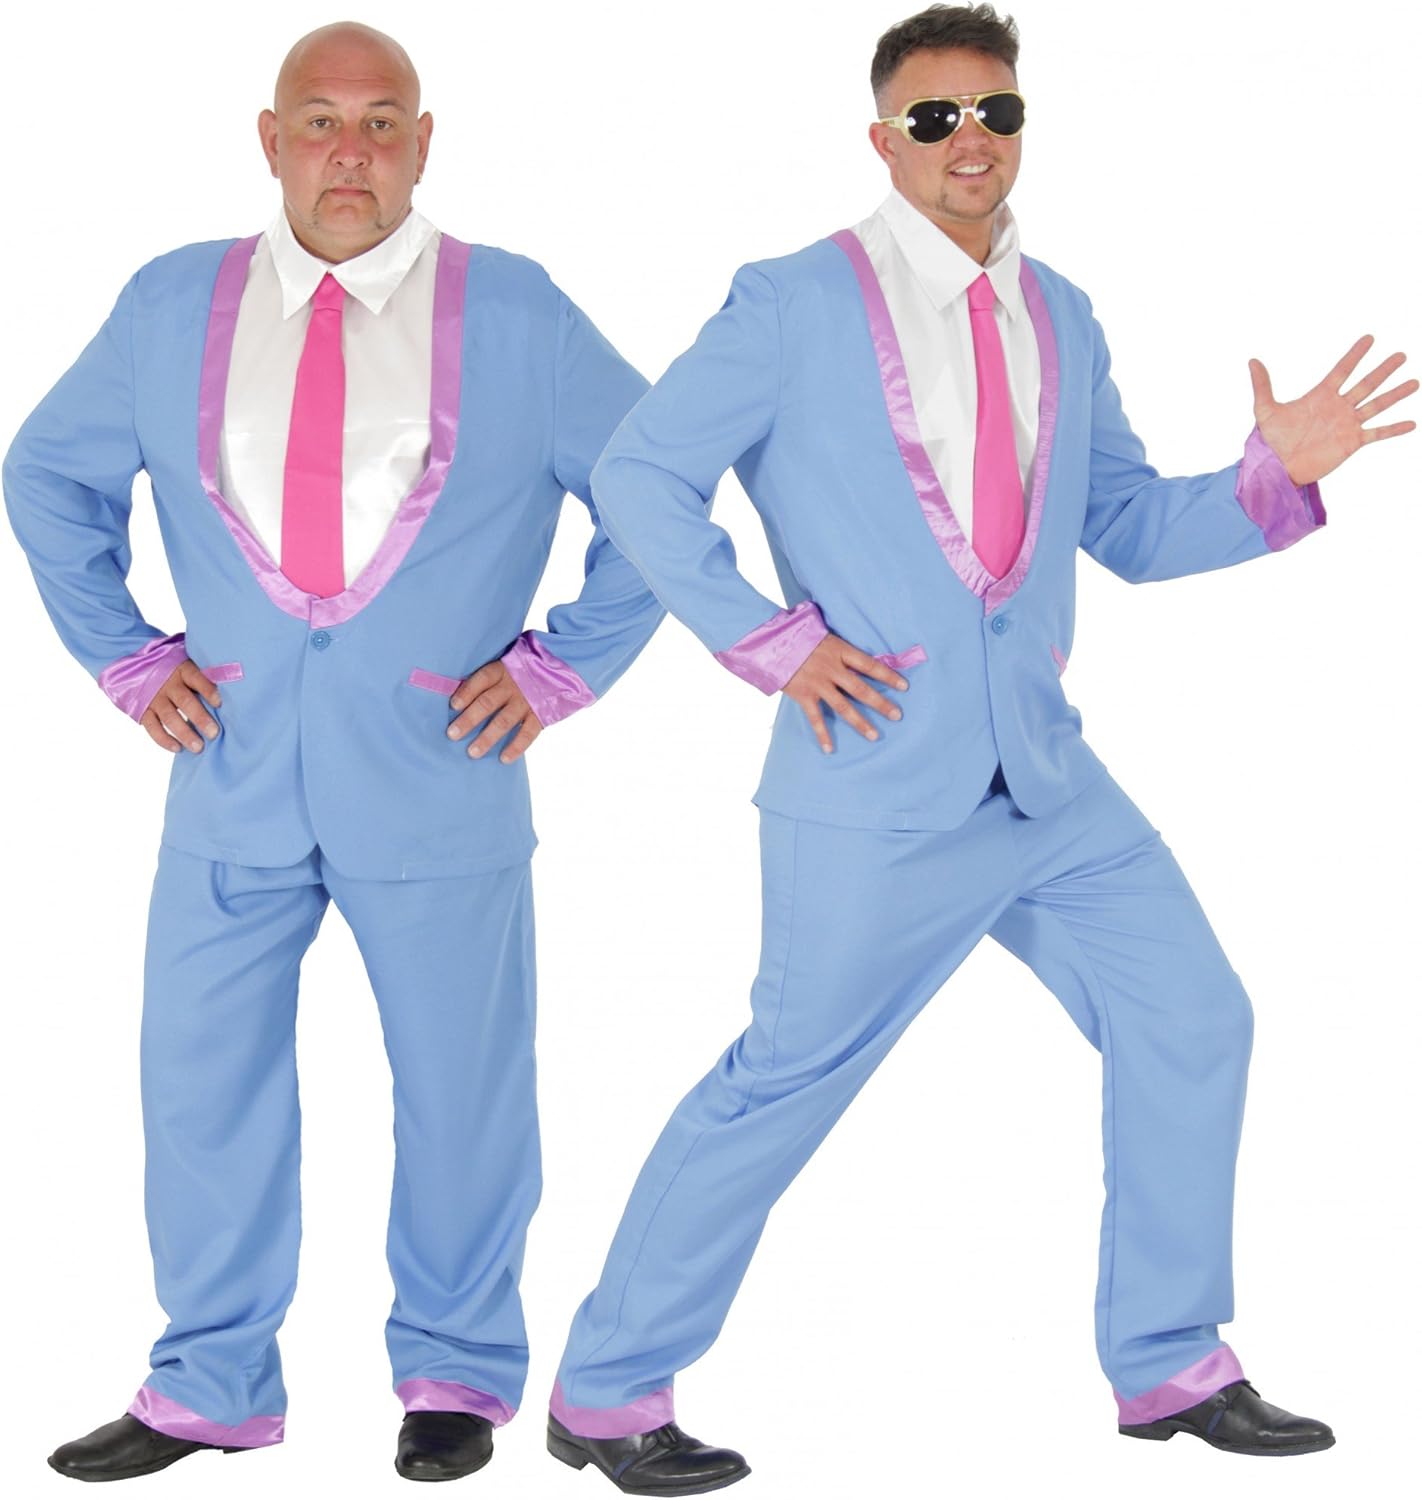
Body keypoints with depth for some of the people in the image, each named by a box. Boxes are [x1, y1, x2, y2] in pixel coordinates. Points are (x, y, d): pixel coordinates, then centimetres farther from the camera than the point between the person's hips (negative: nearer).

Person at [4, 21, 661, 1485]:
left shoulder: (516, 314, -1)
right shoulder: (172, 305, 4)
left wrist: (563, 661, 0)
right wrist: (124, 654, 8)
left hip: (437, 776, -2)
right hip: (233, 773, 2)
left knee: (460, 1083, 7)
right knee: (201, 1077, 5)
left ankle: (454, 1376, 25)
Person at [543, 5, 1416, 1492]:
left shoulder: (1060, 321, 12)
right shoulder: (797, 303, -5)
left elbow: (1130, 526, 16)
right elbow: (637, 474, -6)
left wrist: (1274, 475, -1)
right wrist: (771, 638, -12)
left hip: (1049, 778, 6)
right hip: (878, 791, -6)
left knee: (1191, 1023, 6)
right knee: (784, 1082, -2)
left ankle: (1169, 1368, 22)